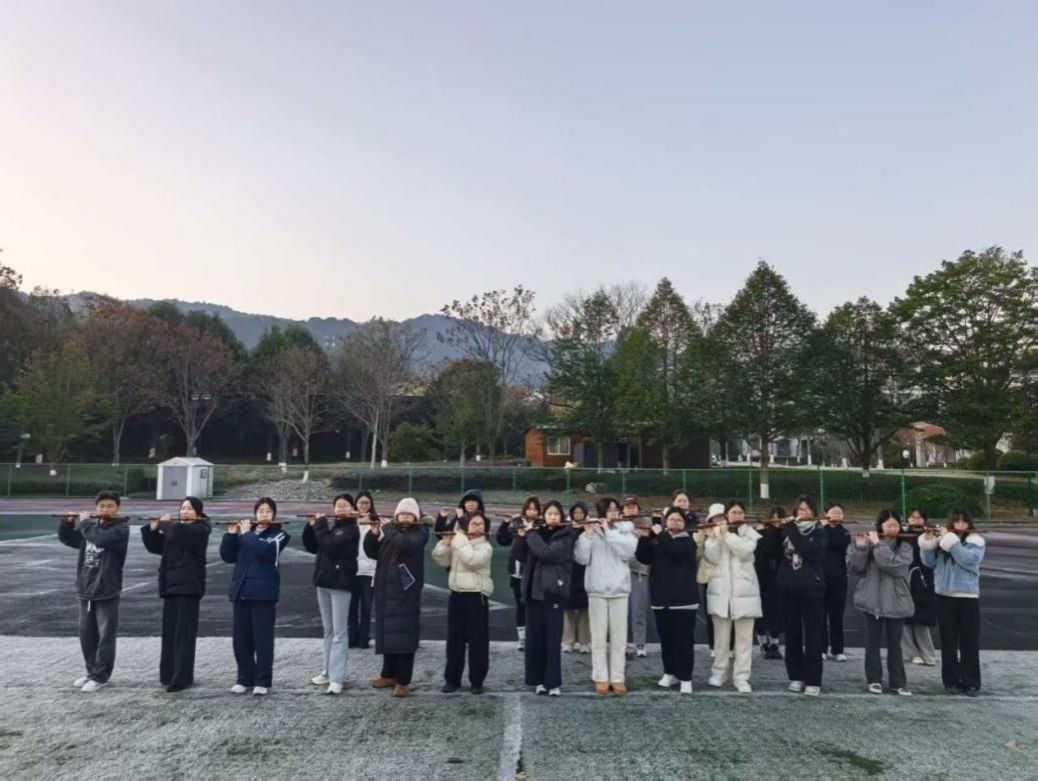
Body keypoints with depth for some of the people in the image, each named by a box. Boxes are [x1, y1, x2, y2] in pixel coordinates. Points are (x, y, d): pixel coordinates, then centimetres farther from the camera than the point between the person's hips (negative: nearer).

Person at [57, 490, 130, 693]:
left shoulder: (121, 528, -9)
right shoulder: (90, 525, 10)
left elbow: (101, 538, -25)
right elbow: (67, 538, 15)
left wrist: (85, 522, -13)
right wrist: (67, 521, -2)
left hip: (107, 592, -6)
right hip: (85, 590, 6)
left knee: (105, 636, -1)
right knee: (86, 634, 14)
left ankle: (100, 676, 8)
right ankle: (91, 671, 28)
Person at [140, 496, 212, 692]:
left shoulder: (200, 530, -8)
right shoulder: (177, 528, 17)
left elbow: (176, 531, -27)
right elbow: (154, 547, 14)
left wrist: (165, 523, -9)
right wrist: (153, 529, -1)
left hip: (189, 586, -8)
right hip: (171, 585, 8)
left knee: (184, 633, -7)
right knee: (169, 632, 11)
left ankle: (183, 677, -5)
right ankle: (168, 674, 21)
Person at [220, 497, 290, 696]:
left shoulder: (278, 535, 0)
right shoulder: (245, 533, 14)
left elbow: (264, 551, -19)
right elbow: (227, 556, 6)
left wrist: (247, 534, -9)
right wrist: (231, 534, -5)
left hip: (264, 592, -4)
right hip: (241, 591, 5)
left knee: (263, 637, -3)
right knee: (240, 637, 8)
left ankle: (262, 681, 6)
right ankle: (245, 678, 21)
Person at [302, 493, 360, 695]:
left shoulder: (351, 529, -10)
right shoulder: (328, 525, 10)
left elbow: (330, 545, -23)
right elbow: (312, 547, 10)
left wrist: (319, 524, -12)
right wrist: (311, 525, -1)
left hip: (341, 583, -7)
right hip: (323, 581, 7)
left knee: (339, 631, -6)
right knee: (328, 630, 15)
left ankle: (337, 678, -6)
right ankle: (328, 671, 24)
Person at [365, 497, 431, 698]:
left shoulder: (420, 532, -4)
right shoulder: (388, 528, 9)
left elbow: (407, 543, -25)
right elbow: (371, 552, 4)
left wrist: (386, 532, -25)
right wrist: (373, 533, -11)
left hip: (406, 591, -5)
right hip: (384, 589, 5)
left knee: (404, 633, -5)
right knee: (387, 631, 12)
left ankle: (403, 681, 2)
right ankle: (389, 674, 26)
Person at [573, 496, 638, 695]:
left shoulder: (625, 529, 3)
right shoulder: (590, 531, 0)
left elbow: (629, 552, -14)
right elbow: (581, 558, -8)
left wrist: (609, 531, -17)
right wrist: (587, 534, -19)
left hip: (619, 589, 1)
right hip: (597, 590, -1)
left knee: (619, 636, 4)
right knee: (599, 635, 4)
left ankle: (618, 678, 12)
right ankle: (601, 677, 11)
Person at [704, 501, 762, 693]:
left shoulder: (749, 533, 3)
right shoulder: (716, 532, 4)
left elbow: (745, 551, -17)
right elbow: (712, 559, -8)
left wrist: (726, 533, -20)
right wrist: (712, 537, -18)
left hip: (744, 591, 0)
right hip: (721, 591, 1)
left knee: (744, 637, 1)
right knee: (721, 636, 9)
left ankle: (741, 677, 7)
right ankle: (719, 672, 21)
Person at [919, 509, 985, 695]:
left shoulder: (975, 541, -1)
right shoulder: (942, 539, 6)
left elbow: (970, 560, -19)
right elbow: (930, 563, 0)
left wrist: (951, 542, -20)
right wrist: (928, 542, -13)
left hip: (967, 596, -2)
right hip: (945, 596, 2)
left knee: (969, 642, 1)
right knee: (948, 640, 7)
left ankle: (971, 682, 8)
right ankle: (951, 679, 16)